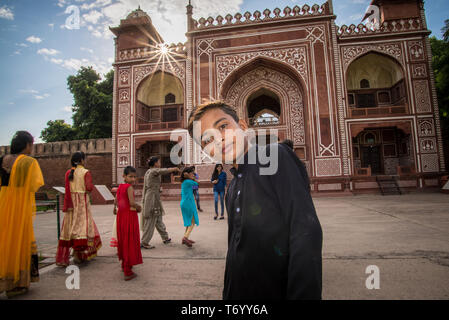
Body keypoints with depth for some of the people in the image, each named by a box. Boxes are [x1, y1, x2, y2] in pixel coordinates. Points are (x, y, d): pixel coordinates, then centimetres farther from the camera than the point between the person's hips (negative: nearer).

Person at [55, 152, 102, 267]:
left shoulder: (68, 173, 7)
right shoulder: (86, 172, -7)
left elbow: (67, 190, 4)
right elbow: (89, 188, -15)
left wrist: (66, 205, 6)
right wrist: (92, 186, 5)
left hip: (71, 201, 5)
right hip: (82, 201, -5)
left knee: (68, 228, 8)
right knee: (82, 224, 2)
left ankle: (62, 258, 13)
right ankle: (78, 254, 0)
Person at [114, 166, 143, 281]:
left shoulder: (120, 187, 7)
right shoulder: (129, 187, -16)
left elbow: (116, 202, 15)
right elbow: (132, 202, -25)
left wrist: (115, 209, 35)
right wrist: (139, 207, -5)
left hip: (121, 215, 8)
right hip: (130, 215, -8)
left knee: (123, 240, 20)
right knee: (130, 242, 0)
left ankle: (124, 265, 38)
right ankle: (128, 272, 6)